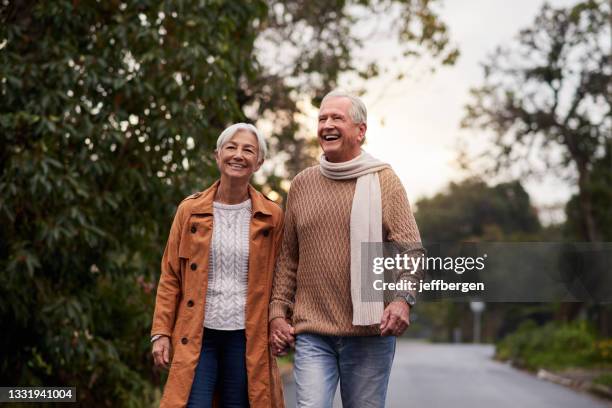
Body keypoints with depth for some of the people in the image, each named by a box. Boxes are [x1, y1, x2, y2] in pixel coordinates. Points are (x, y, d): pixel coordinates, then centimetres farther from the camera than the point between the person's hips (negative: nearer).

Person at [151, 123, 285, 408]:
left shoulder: (271, 217, 3)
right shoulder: (190, 210, 4)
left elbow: (277, 280, 8)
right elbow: (170, 277, 6)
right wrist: (161, 332, 1)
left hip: (247, 339, 0)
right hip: (196, 335, 0)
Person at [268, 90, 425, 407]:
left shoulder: (383, 181, 2)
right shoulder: (301, 184, 11)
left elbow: (411, 250, -3)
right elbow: (288, 257, 15)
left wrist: (402, 298, -19)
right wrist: (278, 311, 8)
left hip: (370, 332, -1)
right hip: (311, 331, 2)